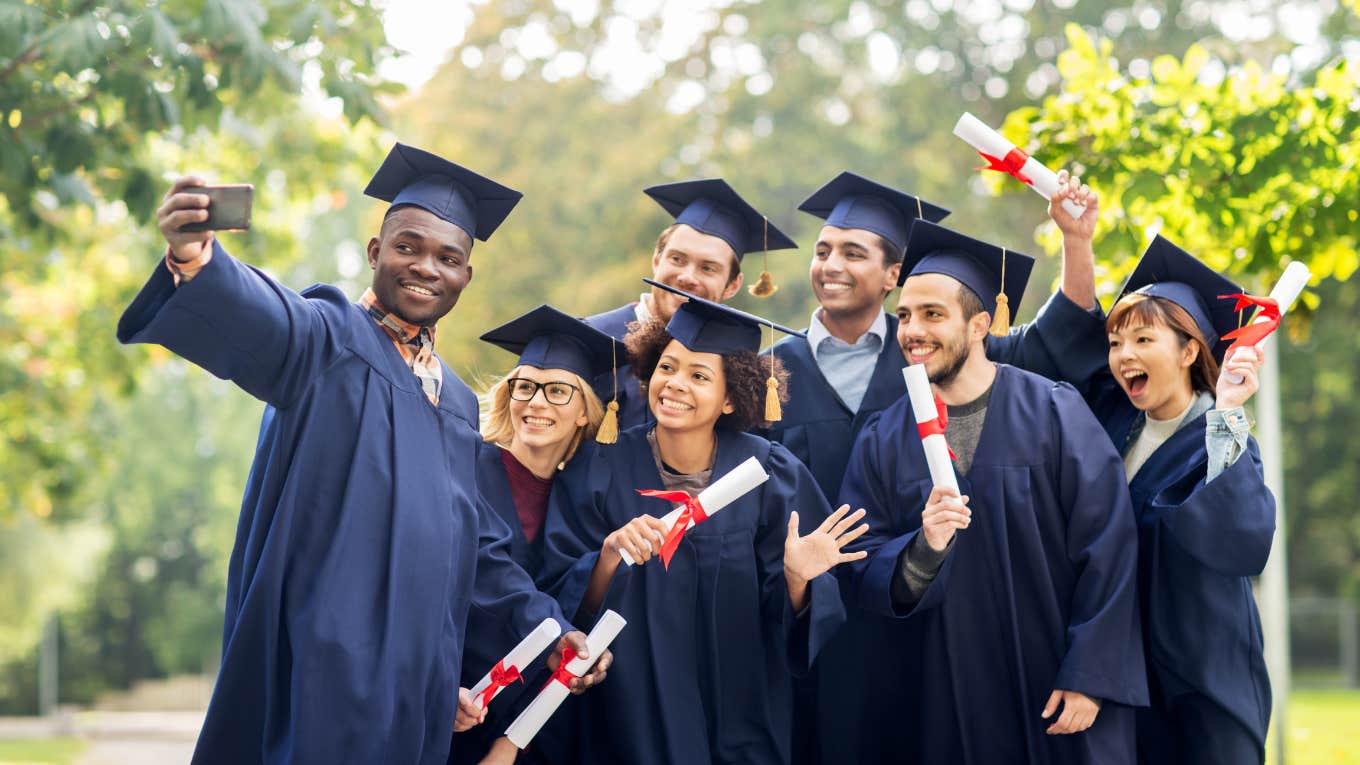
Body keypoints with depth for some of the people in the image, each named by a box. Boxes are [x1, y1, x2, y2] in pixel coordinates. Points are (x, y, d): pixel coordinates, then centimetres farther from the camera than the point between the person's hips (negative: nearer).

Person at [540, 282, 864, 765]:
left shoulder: (771, 475, -10)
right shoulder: (600, 471, -10)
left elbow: (785, 619, -6)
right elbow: (571, 608, -12)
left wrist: (795, 579, -26)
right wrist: (609, 556, -29)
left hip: (737, 720, 1)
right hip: (630, 716, 0)